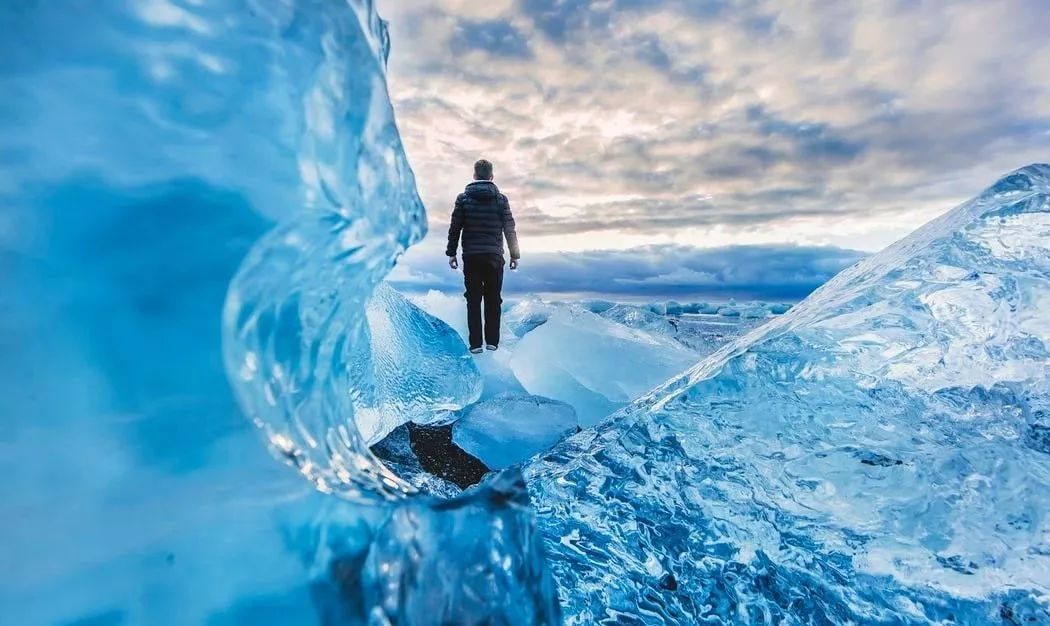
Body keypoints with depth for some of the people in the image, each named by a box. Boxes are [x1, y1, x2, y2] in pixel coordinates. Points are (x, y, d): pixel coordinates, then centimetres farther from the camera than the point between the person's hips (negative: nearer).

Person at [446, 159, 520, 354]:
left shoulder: (463, 198, 2)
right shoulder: (500, 198, 2)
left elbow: (454, 228, 0)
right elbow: (509, 229, 2)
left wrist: (451, 253, 7)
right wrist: (515, 255, 8)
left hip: (471, 257, 0)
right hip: (494, 256, 0)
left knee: (474, 300, 5)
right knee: (493, 300, 9)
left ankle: (475, 343, 4)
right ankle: (492, 341, 11)